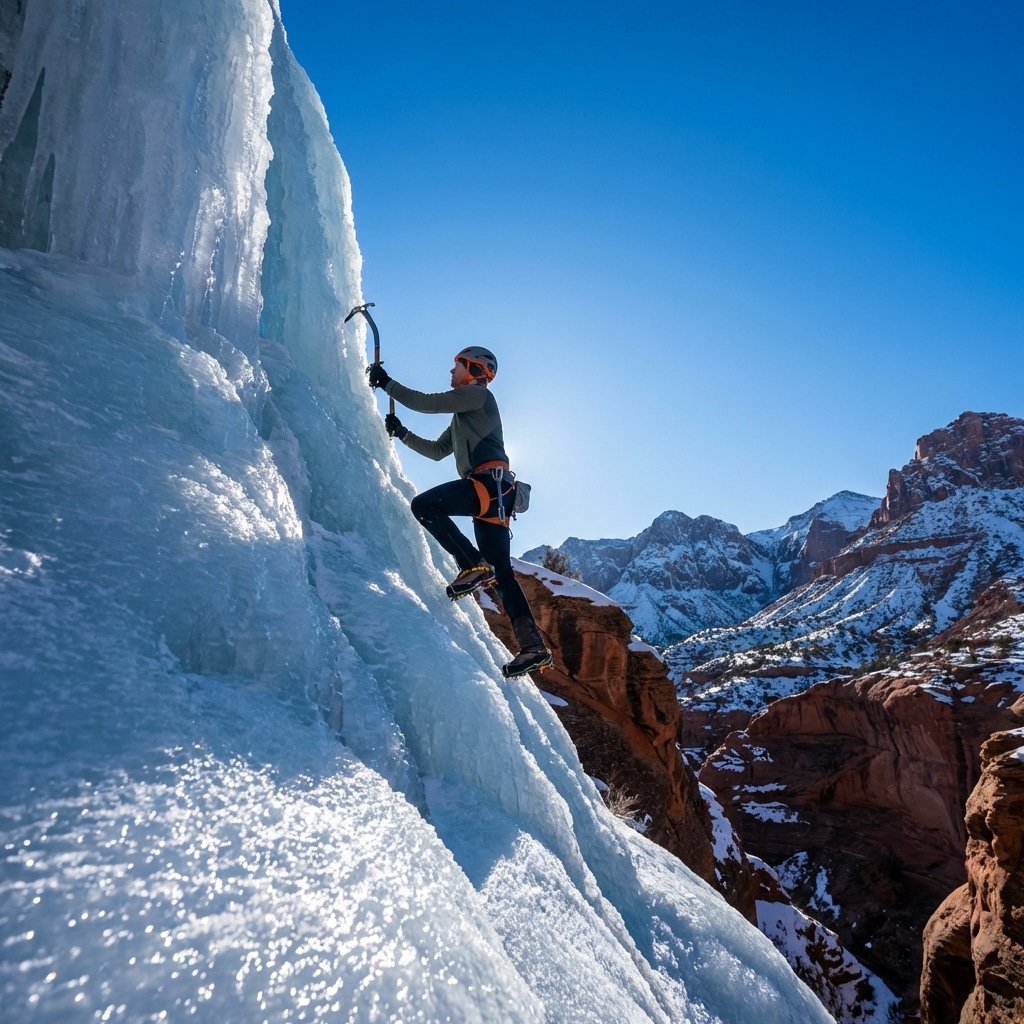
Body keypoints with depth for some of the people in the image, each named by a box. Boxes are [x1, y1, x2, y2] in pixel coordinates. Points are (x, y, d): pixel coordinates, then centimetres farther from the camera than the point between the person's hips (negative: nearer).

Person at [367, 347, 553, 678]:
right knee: (501, 571, 2)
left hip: (490, 481, -10)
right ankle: (533, 646, 0)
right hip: (490, 489, 10)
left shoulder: (477, 394, 5)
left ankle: (474, 565, -20)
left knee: (423, 505, -19)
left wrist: (386, 382, 7)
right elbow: (437, 450, 34)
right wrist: (402, 433, 28)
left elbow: (425, 403, -2)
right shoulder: (463, 416, 33)